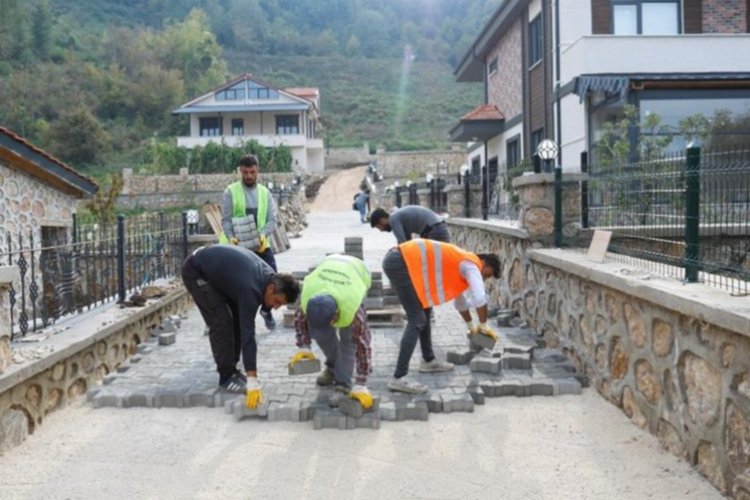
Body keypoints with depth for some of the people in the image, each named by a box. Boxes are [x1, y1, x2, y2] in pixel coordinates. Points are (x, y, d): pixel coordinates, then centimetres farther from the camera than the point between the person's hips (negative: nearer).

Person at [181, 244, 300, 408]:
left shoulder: (270, 277, -11)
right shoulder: (251, 288, -35)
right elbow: (248, 333, -38)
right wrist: (252, 382, -39)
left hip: (216, 268, 9)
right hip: (195, 271, -9)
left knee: (239, 317, 4)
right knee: (221, 321, -14)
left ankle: (231, 369, 15)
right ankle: (226, 377, -3)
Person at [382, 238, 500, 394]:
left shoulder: (460, 263, 27)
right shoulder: (471, 265, -1)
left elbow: (460, 300, 40)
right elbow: (480, 298, -14)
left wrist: (472, 327, 45)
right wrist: (483, 326, 3)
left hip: (398, 260, 11)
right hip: (400, 262, -11)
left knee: (423, 312, 22)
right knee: (417, 320, -11)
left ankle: (428, 361, 33)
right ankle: (399, 378, -13)